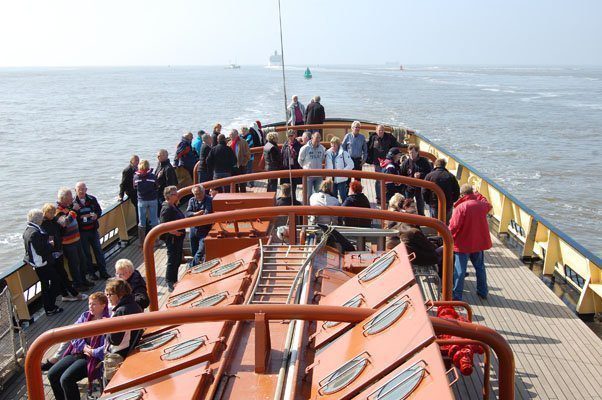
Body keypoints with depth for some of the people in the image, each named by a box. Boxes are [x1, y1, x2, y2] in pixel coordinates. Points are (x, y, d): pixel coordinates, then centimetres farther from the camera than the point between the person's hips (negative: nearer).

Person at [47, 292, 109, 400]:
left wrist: (92, 352, -18)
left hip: (93, 359, -8)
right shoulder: (85, 316, 10)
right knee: (52, 374, -2)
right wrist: (83, 346, -9)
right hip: (77, 353, 8)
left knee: (66, 379, -21)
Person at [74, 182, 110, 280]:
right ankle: (90, 273, 21)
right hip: (81, 231, -2)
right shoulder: (73, 203, -9)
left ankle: (103, 272, 18)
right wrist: (75, 210, -27)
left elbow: (99, 210, 8)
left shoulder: (92, 199, -1)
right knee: (86, 253, 8)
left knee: (99, 251, 8)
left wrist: (96, 215, -12)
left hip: (93, 230, 2)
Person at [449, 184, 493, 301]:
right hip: (479, 243, 6)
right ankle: (482, 292, 29)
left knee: (460, 270, 1)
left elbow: (454, 226, -21)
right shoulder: (481, 204, -2)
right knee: (480, 267, 20)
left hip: (463, 244, -5)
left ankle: (457, 295, 4)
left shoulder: (460, 207, -19)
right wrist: (477, 195, 22)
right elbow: (488, 205, 25)